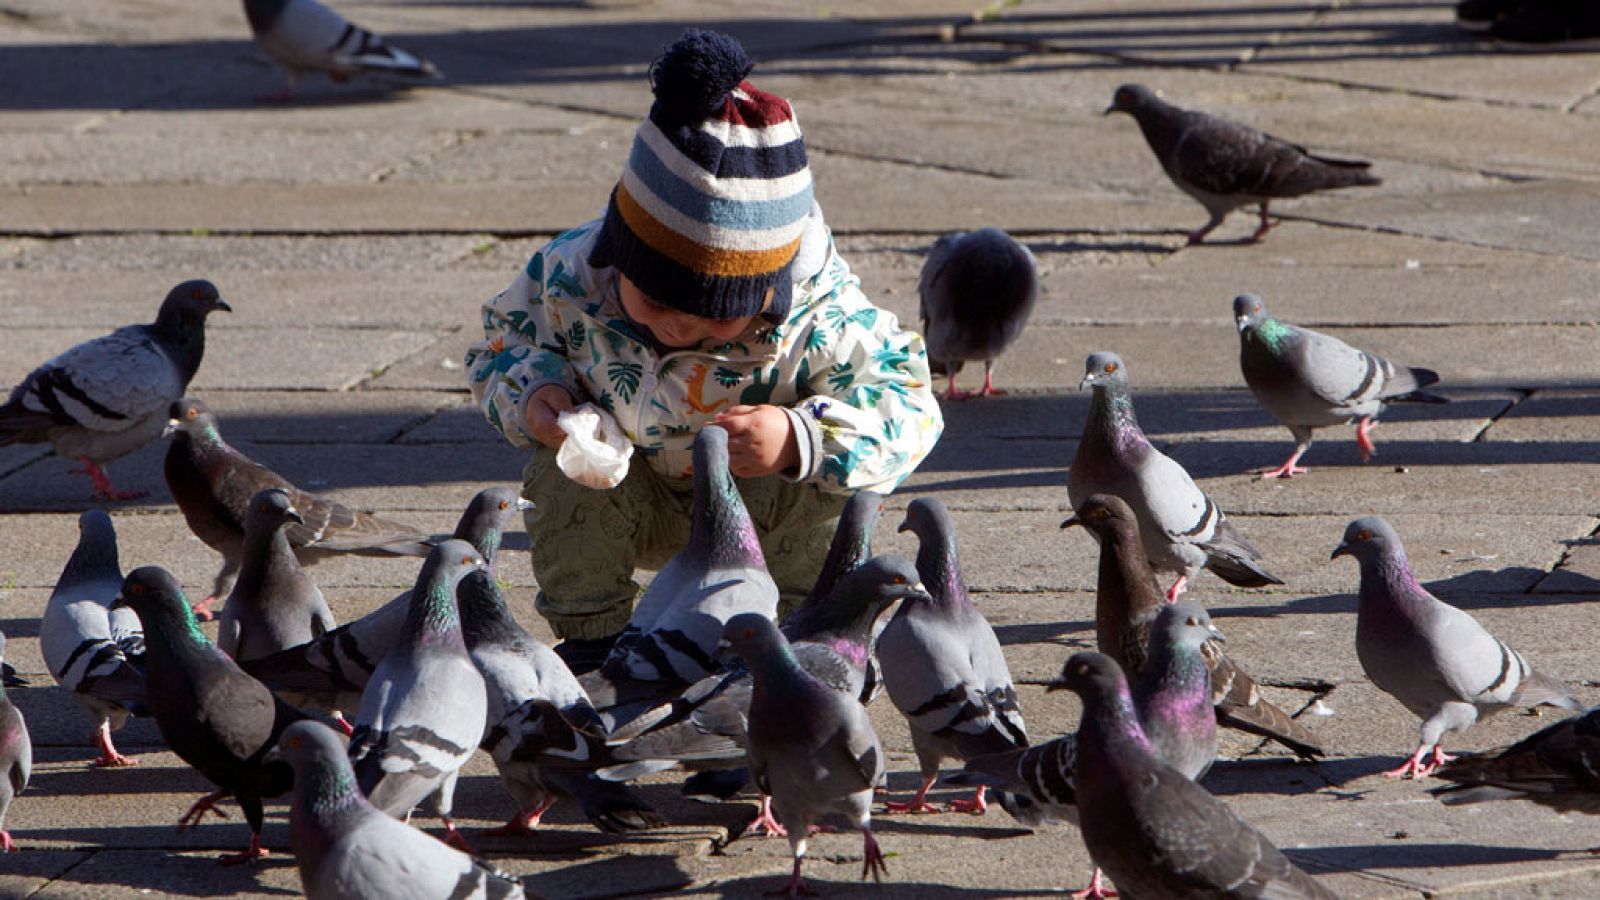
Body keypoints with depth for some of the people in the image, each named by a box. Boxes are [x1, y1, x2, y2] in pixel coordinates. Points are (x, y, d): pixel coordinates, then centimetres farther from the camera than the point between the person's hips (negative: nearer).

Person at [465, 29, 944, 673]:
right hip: (643, 513, 2)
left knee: (831, 484, -29)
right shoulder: (571, 276, -27)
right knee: (564, 471, -27)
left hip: (767, 515, -1)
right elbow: (502, 343, -7)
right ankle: (590, 636, -4)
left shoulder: (816, 312, -34)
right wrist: (533, 395, -31)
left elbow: (909, 405, -32)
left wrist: (800, 441, -49)